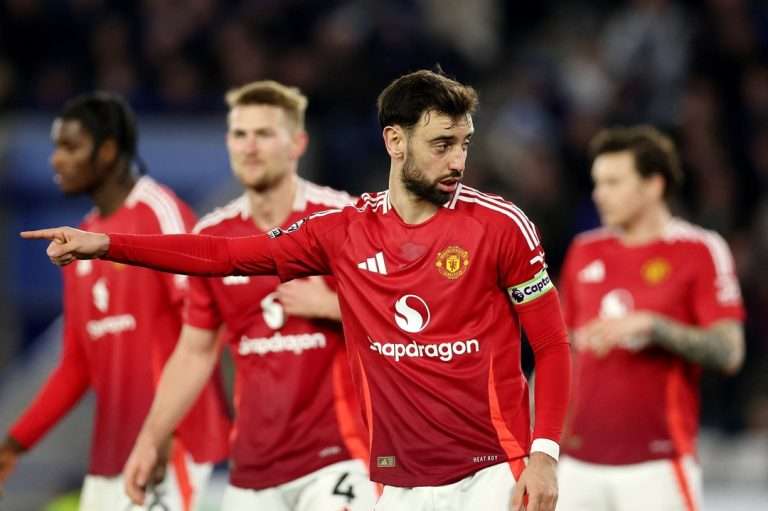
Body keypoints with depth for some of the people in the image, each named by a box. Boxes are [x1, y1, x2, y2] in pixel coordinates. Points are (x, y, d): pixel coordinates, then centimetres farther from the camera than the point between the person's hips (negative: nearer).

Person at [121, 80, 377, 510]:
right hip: (252, 465, 5)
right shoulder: (212, 237, 8)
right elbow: (195, 352, 15)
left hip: (333, 454, -5)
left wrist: (328, 304, -16)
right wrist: (150, 439, 10)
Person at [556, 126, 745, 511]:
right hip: (581, 461, 5)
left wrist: (651, 326, -22)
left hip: (656, 462, -5)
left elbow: (728, 352, -10)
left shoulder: (699, 250, -3)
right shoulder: (585, 251, 13)